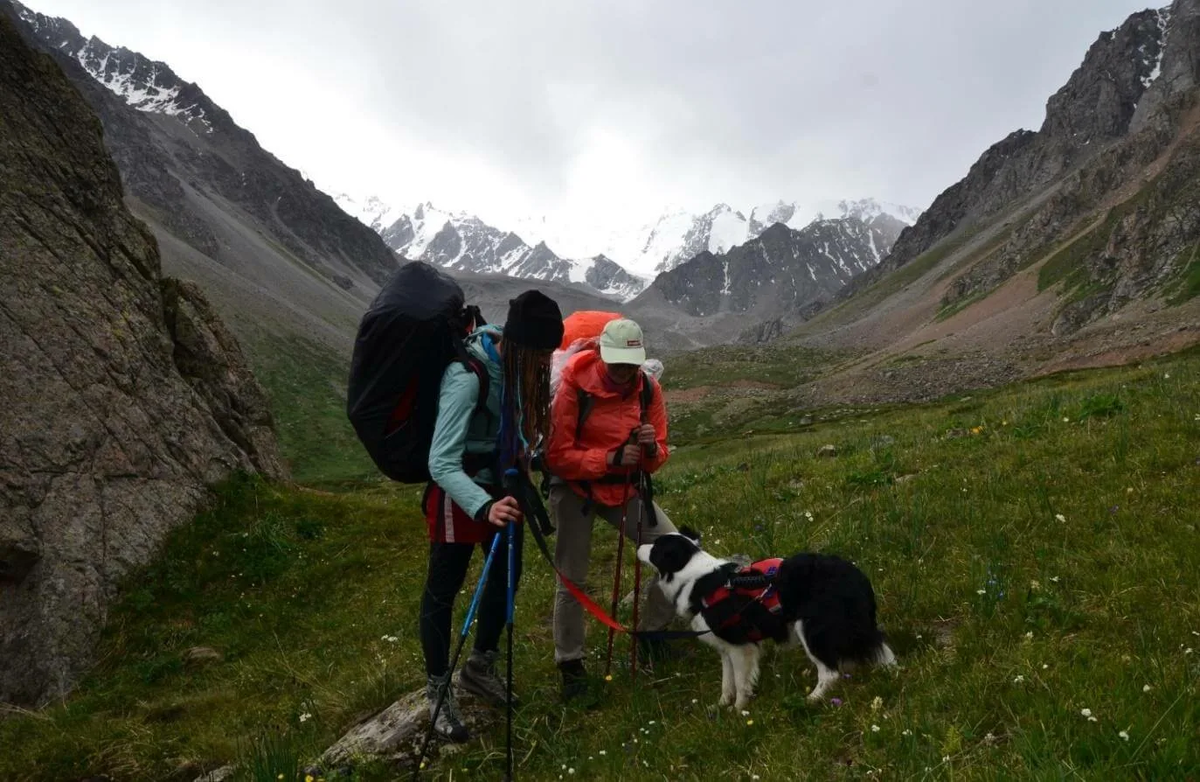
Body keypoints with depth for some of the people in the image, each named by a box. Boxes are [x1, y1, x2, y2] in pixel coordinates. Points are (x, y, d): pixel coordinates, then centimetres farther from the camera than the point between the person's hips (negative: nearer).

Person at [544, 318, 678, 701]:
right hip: (574, 489, -4)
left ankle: (650, 631, 21)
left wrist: (651, 448, -26)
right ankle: (570, 664, 21)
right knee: (572, 580, 1)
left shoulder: (649, 389, -8)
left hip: (625, 489, 4)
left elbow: (656, 461, -2)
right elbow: (558, 457, -21)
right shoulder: (574, 388, -21)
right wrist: (612, 457, -31)